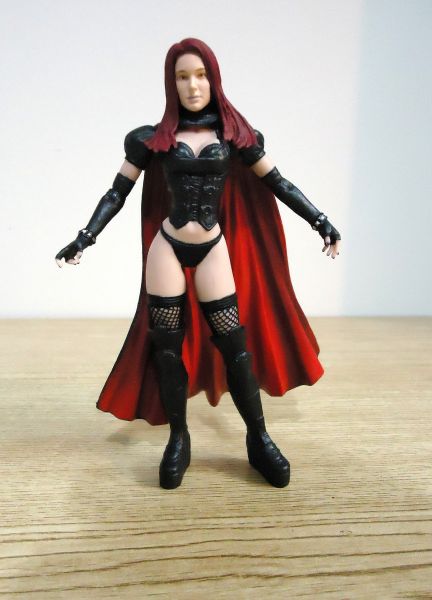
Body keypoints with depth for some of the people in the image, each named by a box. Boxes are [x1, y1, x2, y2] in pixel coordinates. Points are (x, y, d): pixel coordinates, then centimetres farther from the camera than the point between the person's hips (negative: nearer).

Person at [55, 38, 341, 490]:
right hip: (167, 249, 0)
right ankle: (178, 440, 21)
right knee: (167, 347, 3)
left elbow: (277, 183, 7)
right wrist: (84, 238, -2)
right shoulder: (154, 138, 2)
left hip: (213, 250, 0)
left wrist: (319, 220, 3)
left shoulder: (233, 134, 4)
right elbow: (117, 192, 4)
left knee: (235, 344, -2)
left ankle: (259, 440, 15)